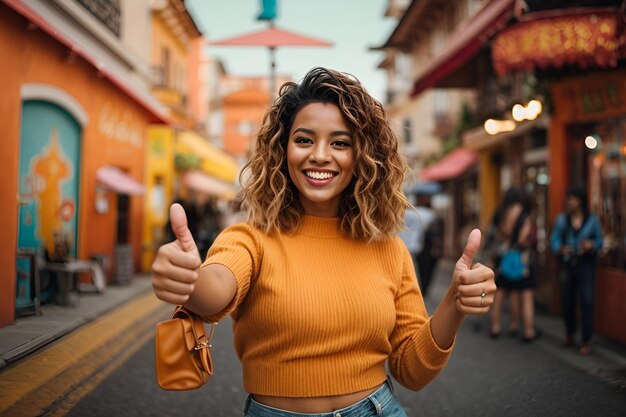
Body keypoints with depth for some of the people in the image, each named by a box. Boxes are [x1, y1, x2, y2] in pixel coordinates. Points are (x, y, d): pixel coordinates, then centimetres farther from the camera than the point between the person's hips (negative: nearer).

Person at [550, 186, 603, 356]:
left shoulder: (592, 220, -2)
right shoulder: (561, 219, 0)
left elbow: (599, 239, 4)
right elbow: (554, 239, -2)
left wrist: (592, 244, -17)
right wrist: (560, 248, -22)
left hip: (586, 265, -2)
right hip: (567, 264, 2)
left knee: (587, 302, -6)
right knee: (567, 302, 10)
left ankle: (586, 341, 2)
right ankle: (569, 334, 31)